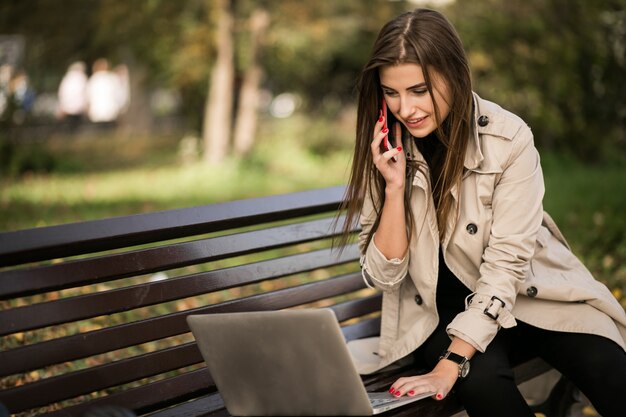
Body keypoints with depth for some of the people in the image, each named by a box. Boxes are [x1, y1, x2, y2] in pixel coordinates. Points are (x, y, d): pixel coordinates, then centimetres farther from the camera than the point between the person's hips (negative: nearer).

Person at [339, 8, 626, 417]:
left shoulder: (508, 138, -15)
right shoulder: (384, 152, -7)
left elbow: (505, 263, -18)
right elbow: (383, 275, -8)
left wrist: (452, 363, -26)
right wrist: (395, 187, -22)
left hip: (524, 293, -1)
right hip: (440, 309, 1)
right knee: (482, 381, -31)